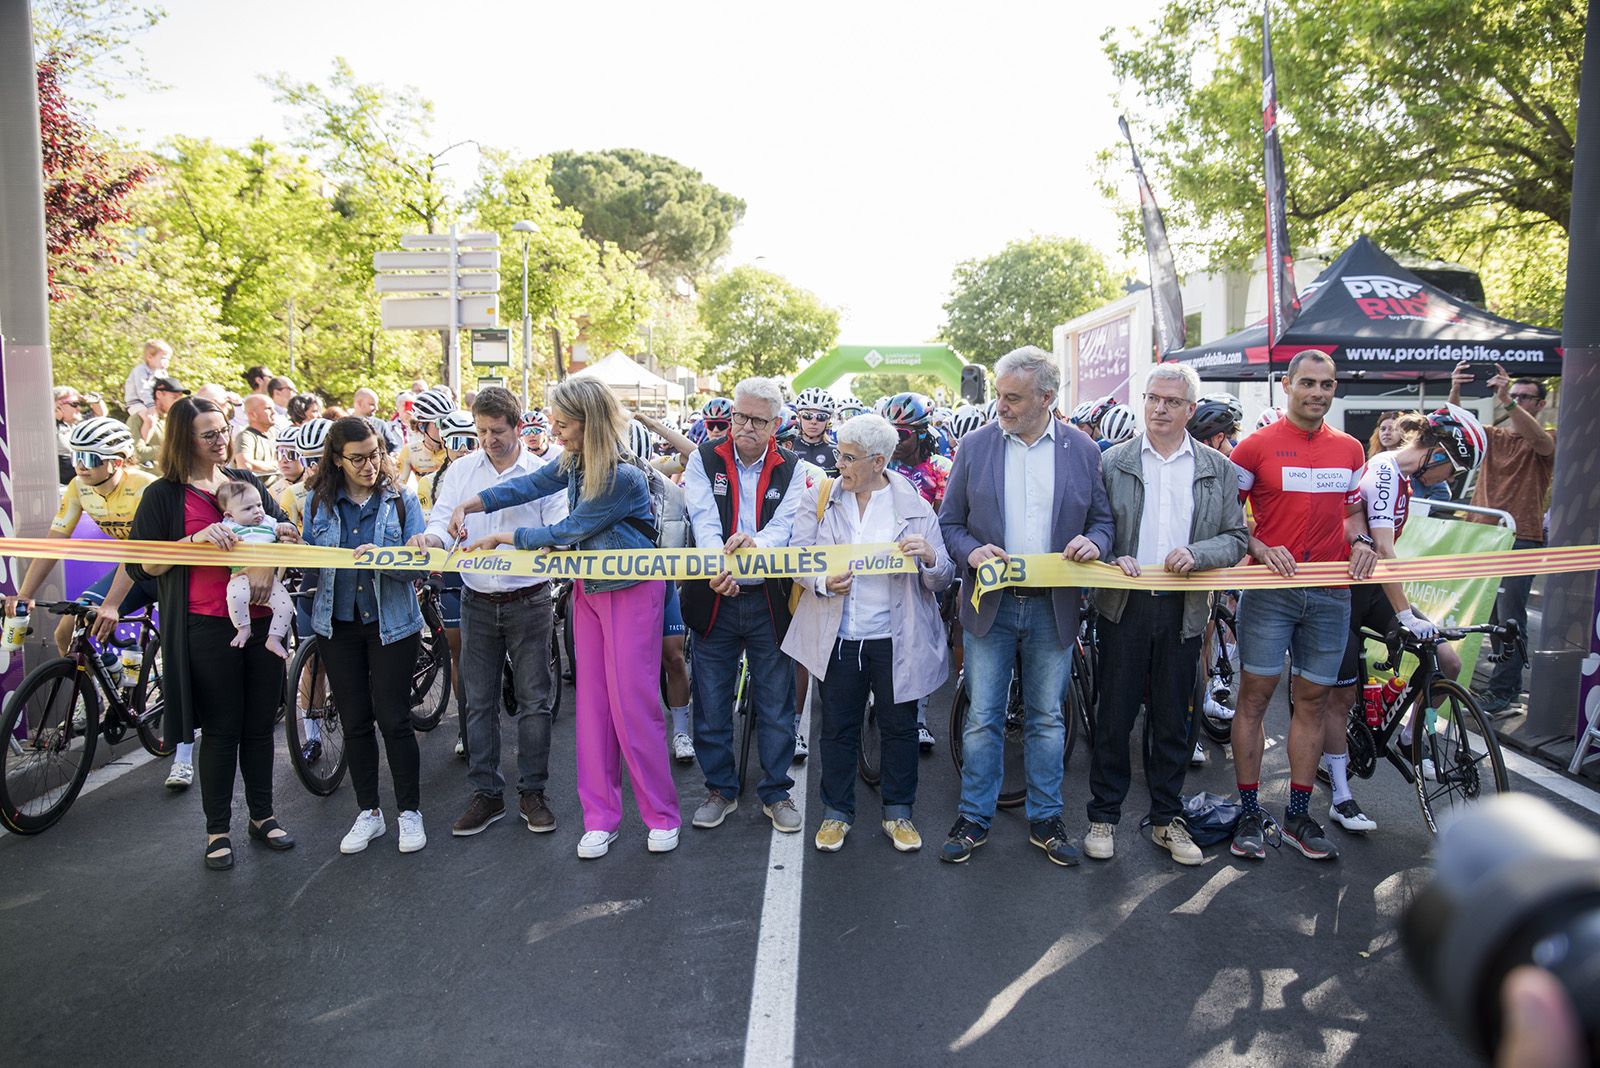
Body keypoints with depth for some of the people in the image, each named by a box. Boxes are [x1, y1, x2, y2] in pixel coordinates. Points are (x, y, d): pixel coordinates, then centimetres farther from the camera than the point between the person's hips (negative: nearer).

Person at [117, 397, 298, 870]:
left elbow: (283, 530, 11)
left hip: (261, 620, 4)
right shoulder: (163, 494, 0)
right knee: (221, 729, 2)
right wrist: (197, 538, -20)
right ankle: (218, 830, 17)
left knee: (260, 723, 11)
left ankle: (262, 816, 25)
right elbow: (140, 565, -6)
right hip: (207, 627, -4)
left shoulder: (245, 481, 12)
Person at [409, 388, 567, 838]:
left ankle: (532, 791, 15)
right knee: (479, 703, 8)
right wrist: (431, 537, -25)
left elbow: (559, 533, -6)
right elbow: (443, 521, -2)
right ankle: (486, 793, 19)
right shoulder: (461, 470, 6)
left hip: (529, 601, -3)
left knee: (533, 700, 3)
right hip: (478, 602, 3)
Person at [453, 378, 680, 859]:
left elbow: (568, 532, -19)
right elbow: (532, 484, 9)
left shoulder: (623, 476, -25)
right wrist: (472, 504, -4)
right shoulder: (576, 461, 0)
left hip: (632, 590, -8)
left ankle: (661, 815, 11)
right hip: (588, 587, 8)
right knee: (592, 701, 8)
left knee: (632, 702, -5)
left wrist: (503, 538, -9)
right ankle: (600, 817, 17)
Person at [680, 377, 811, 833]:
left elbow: (786, 525, -11)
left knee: (776, 705, 8)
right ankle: (721, 789, 27)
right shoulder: (705, 458, 0)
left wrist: (757, 542, -34)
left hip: (769, 601, 0)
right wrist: (719, 568, -32)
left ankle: (777, 791, 25)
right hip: (714, 597, 0)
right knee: (711, 703, 9)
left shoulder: (789, 468, 3)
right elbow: (704, 521, -13)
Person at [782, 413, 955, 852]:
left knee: (900, 726, 11)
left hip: (897, 639, 0)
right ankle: (837, 812, 28)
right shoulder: (818, 498, 3)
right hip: (837, 638, 1)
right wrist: (823, 583, -23)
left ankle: (898, 812, 29)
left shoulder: (913, 504, 0)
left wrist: (930, 557, -23)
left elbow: (942, 579, 0)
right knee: (837, 727, 11)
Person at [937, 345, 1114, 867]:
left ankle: (1045, 819, 27)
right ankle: (974, 818, 21)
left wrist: (1093, 542, -14)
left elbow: (1103, 518, 8)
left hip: (1053, 608, 1)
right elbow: (949, 522, 3)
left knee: (1047, 719, 12)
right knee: (982, 718, 6)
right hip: (990, 604, 0)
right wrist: (971, 551, -17)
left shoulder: (1082, 449, 1)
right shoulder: (974, 445, 0)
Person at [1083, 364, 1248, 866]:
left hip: (1184, 611, 1)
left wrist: (1196, 553, -14)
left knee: (1172, 720, 11)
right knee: (1114, 715, 5)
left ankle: (1166, 818, 26)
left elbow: (1237, 538, 4)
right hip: (1124, 605, -1)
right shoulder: (1113, 462, 2)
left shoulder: (1218, 469, 6)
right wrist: (1111, 557, -15)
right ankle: (1103, 815, 19)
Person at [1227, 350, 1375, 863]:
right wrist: (1261, 549, -16)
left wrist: (1361, 543, 1)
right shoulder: (1257, 446, -2)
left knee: (1313, 701, 9)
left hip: (1330, 593, 4)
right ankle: (1250, 813, 9)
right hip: (1270, 588, -4)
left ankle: (1298, 815, 19)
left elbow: (1351, 510, 22)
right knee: (1255, 696, -1)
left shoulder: (1350, 450, 12)